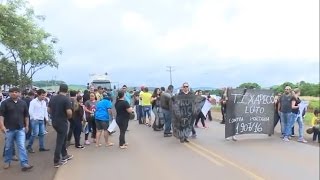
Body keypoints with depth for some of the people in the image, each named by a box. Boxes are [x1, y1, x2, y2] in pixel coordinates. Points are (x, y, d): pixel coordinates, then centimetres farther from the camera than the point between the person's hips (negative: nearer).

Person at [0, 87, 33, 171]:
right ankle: (7, 162, 31)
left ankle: (24, 164, -6)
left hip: (20, 129, 1)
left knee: (22, 146, -4)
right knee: (8, 147, 13)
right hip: (9, 129, -1)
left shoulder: (23, 103, 6)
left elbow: (26, 115, 13)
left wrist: (27, 125, 12)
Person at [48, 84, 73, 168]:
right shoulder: (66, 99, -17)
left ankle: (64, 155, 35)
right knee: (60, 142, 1)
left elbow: (48, 110, 10)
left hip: (54, 122, 7)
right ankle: (56, 162, 9)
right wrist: (69, 117, -3)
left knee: (63, 138, 24)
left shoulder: (53, 98, 4)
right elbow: (69, 112, -24)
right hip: (62, 122, -7)